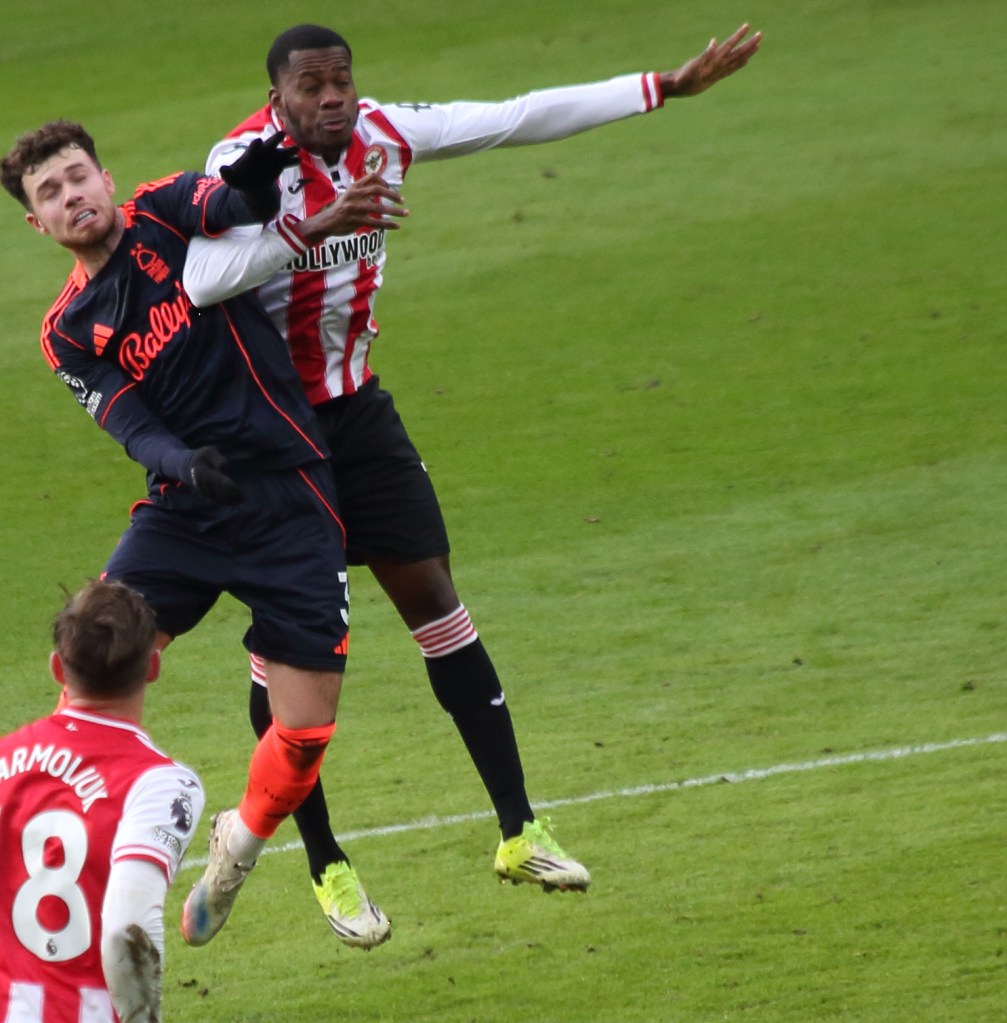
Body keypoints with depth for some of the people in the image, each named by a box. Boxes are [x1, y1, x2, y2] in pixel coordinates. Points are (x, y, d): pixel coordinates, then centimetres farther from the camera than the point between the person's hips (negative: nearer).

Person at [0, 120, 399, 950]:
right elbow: (135, 430, -6)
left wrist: (255, 182, -43)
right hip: (182, 507, 2)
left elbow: (238, 206, -19)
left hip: (289, 499, -2)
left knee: (306, 731, -3)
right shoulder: (68, 332, 6)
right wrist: (185, 464, -27)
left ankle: (241, 842, 28)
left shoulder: (166, 213, 1)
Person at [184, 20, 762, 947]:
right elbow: (204, 279, -41)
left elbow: (523, 118, 1)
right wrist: (322, 221, -52)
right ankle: (326, 867, 11)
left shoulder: (382, 134, -5)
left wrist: (669, 86, 2)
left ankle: (519, 834, 10)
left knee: (436, 601, 3)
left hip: (354, 408, 6)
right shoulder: (247, 159, -23)